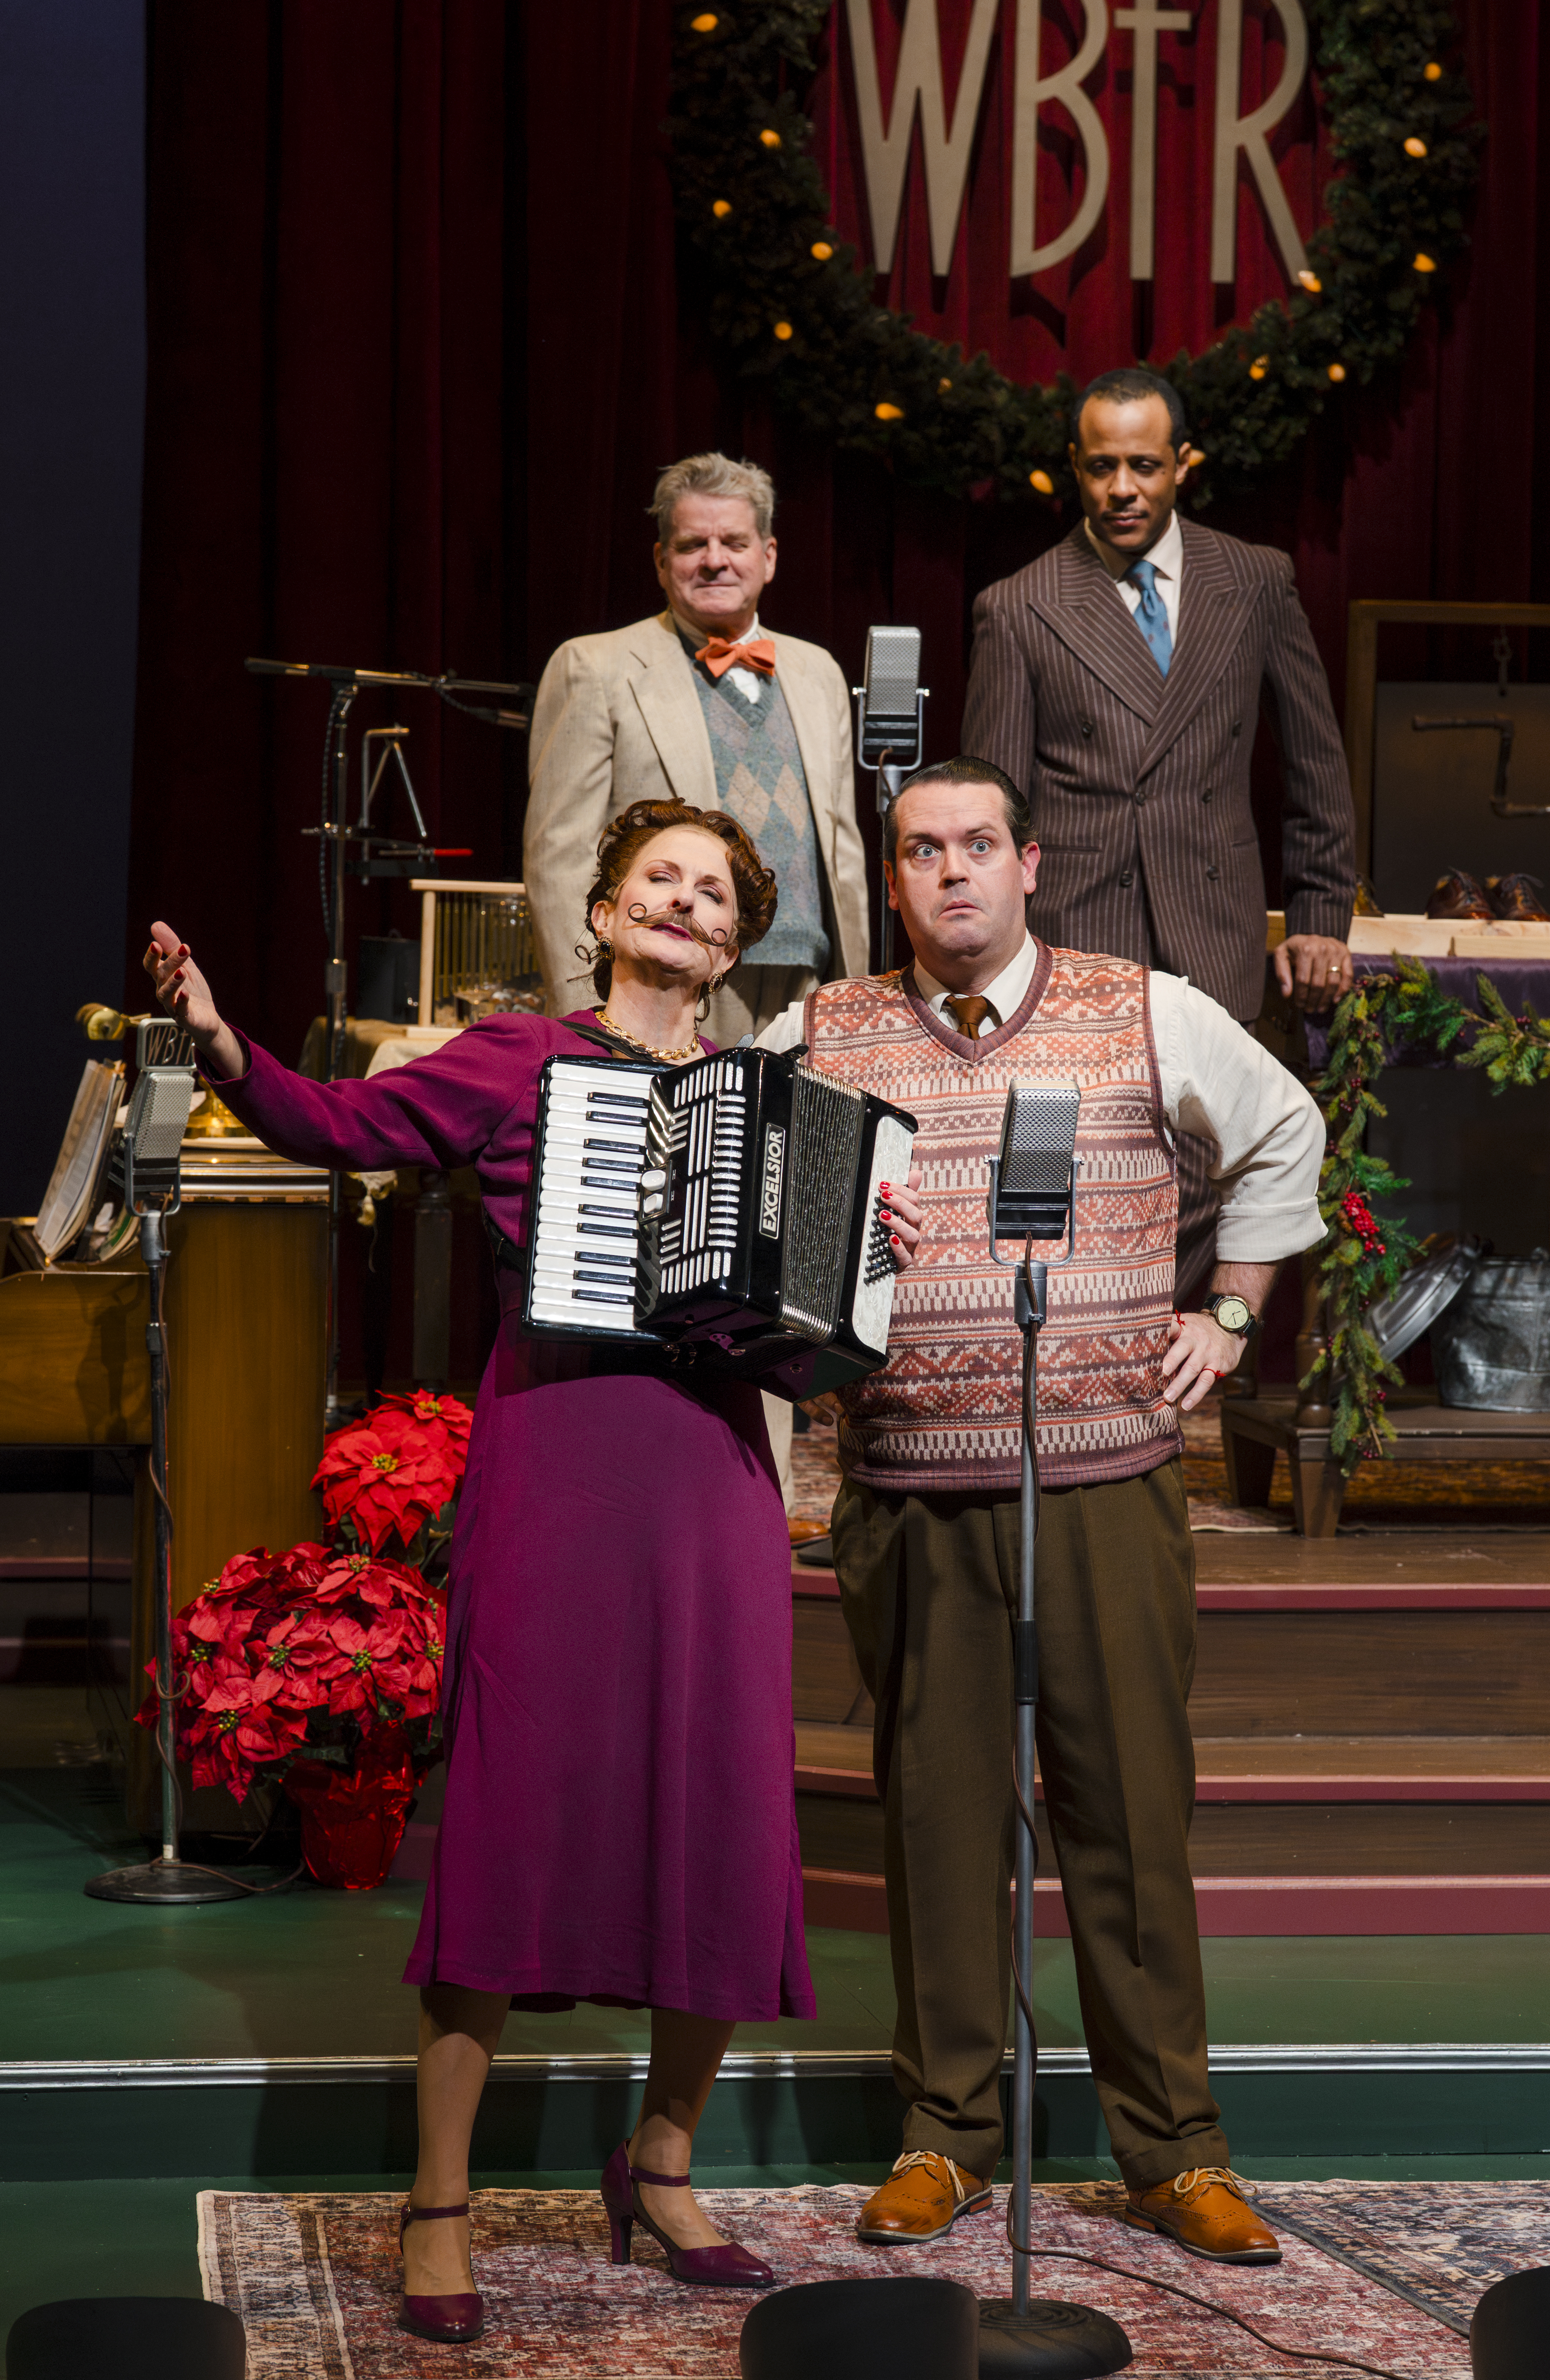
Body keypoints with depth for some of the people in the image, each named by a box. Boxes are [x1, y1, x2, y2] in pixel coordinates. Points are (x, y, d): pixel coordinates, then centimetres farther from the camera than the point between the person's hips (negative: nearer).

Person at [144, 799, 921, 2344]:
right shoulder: (521, 1064, 7)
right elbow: (338, 1124, 0)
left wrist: (877, 1249, 4)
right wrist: (222, 1044, -17)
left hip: (712, 1475, 4)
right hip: (553, 1463, -4)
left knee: (730, 1834, 2)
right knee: (512, 1809, -7)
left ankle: (659, 2167, 22)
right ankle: (438, 2212, 1)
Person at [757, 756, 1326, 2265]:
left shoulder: (1148, 1016, 6)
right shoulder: (818, 1039, 5)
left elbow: (1282, 1136, 22)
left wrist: (1229, 1311, 16)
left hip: (1107, 1479, 0)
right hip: (912, 1498, 1)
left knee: (1132, 1808, 1)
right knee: (937, 1805, 5)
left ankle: (1174, 2152, 9)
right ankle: (944, 2138, 15)